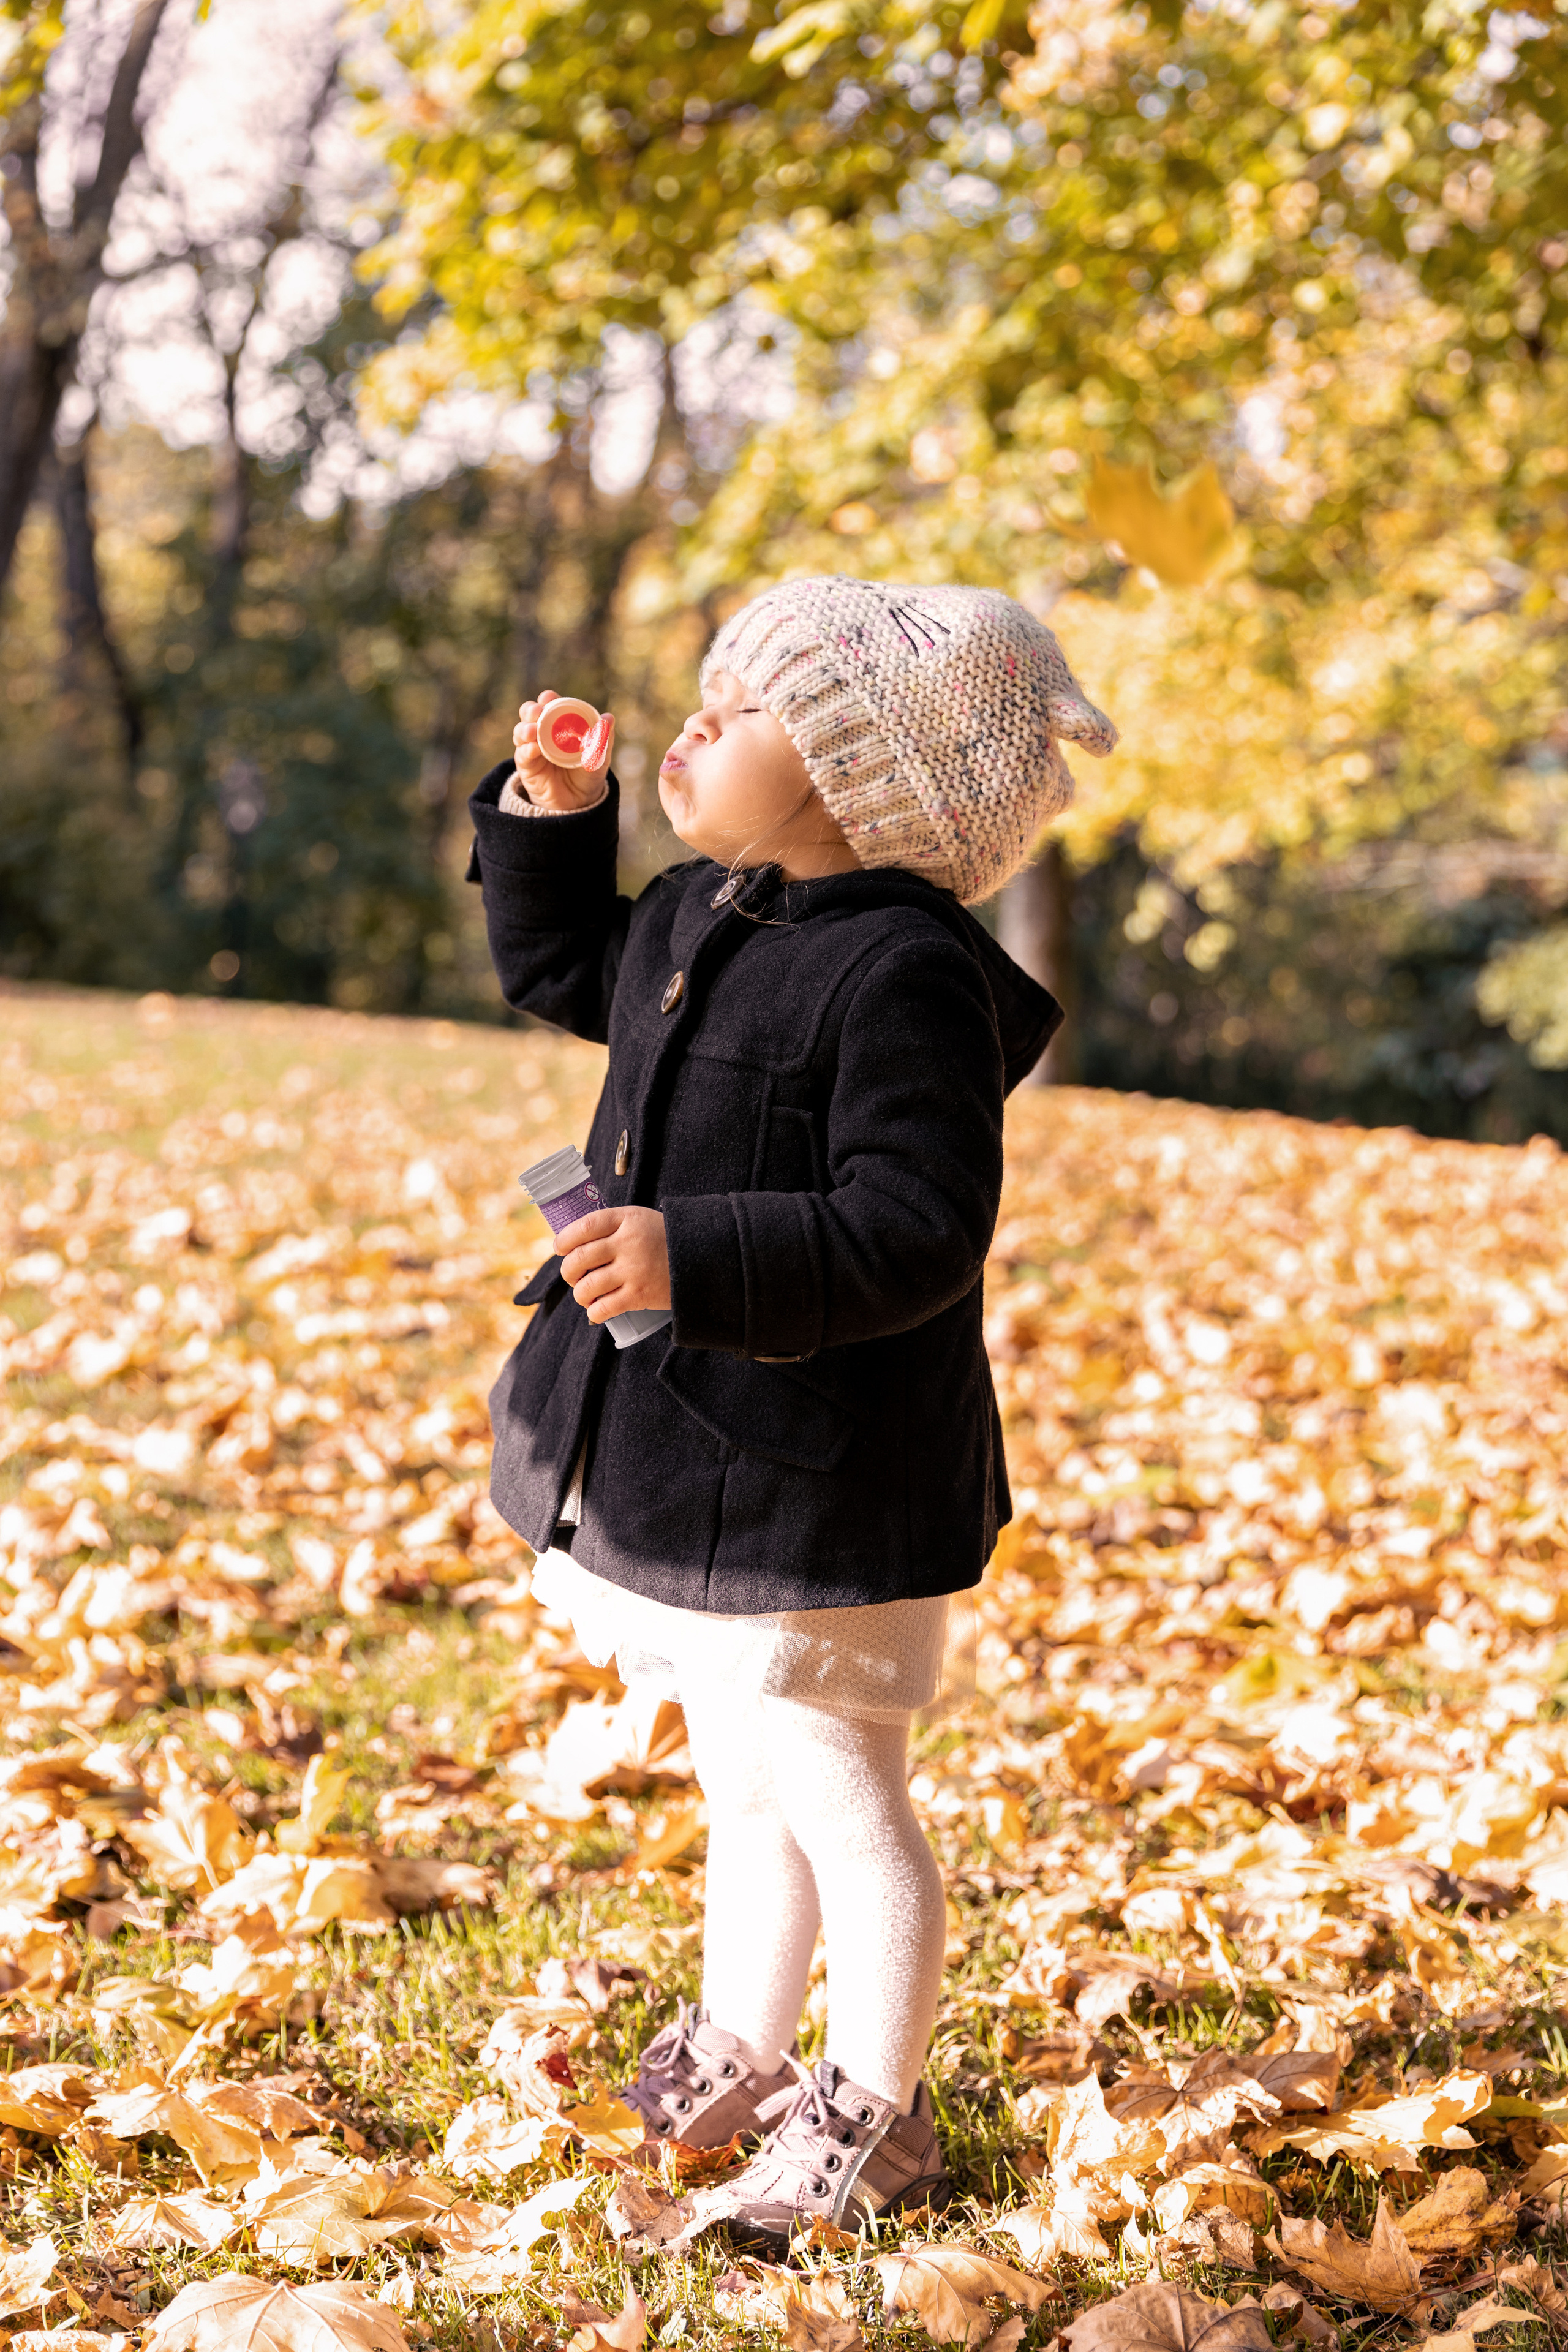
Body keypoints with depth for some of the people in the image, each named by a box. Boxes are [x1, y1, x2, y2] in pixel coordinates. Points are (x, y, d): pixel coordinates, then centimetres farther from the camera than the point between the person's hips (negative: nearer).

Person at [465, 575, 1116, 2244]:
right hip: (680, 1460, 9)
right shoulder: (695, 919, 7)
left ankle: (873, 2118, 23)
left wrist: (695, 1258, -35)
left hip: (818, 1483, -9)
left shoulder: (905, 975, -22)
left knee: (838, 1794, 5)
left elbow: (915, 1227, -26)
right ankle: (741, 2054, 41)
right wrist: (552, 813, 13)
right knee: (741, 1785, 23)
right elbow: (559, 967, 28)